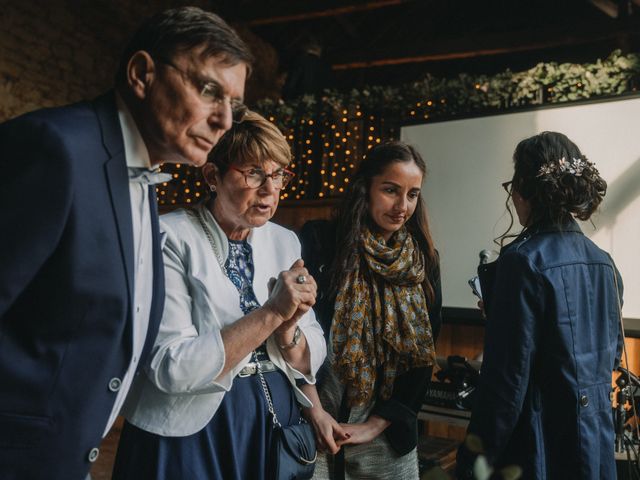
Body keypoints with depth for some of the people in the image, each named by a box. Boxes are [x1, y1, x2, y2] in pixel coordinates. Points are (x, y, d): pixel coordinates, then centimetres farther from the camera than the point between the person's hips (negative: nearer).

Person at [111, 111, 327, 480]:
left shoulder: (286, 242, 1)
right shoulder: (172, 238, -15)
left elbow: (311, 362, 2)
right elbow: (171, 367, -22)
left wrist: (287, 328, -19)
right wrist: (270, 313, -25)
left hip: (277, 421, 6)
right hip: (193, 429, -5)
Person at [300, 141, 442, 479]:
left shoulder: (423, 262, 3)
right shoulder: (319, 240, -7)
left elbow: (421, 359, 2)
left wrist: (375, 425, -4)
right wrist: (315, 412, -13)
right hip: (314, 427, -2)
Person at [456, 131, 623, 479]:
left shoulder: (525, 259, -20)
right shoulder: (604, 263, 2)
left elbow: (507, 380, -21)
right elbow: (612, 354, 14)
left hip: (539, 449, -7)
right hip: (596, 445, 7)